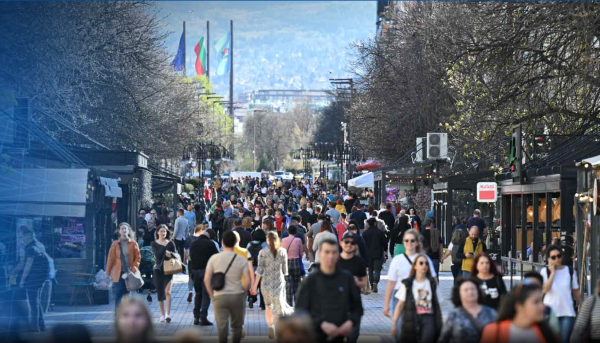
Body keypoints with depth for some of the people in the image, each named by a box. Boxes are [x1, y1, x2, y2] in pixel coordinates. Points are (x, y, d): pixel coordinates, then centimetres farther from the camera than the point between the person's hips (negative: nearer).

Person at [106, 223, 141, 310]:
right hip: (118, 273, -1)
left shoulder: (133, 243, 4)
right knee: (118, 296, -7)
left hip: (129, 273, 1)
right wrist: (108, 273, 0)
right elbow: (110, 258, 3)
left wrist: (134, 269, -9)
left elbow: (138, 257, 4)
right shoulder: (115, 244, 3)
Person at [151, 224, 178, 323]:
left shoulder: (170, 243, 5)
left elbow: (177, 256, 2)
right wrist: (165, 248, -17)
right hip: (158, 270, 1)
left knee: (167, 291, -17)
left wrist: (171, 254, -18)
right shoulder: (154, 244, 3)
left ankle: (168, 314, -17)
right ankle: (162, 315, 14)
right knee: (160, 294, 4)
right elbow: (157, 255, -11)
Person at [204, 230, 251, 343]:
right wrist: (242, 293, 8)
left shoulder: (214, 258, -2)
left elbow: (206, 280, -5)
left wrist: (212, 295, 6)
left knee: (222, 327, 1)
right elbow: (247, 282, -9)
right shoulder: (241, 260, -3)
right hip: (237, 296, 1)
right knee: (237, 326, 15)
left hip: (219, 296, 0)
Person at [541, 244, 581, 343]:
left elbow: (576, 292, 11)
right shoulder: (545, 271, 2)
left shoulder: (570, 271, 5)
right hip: (550, 312, 0)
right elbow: (545, 289, -13)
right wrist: (553, 272, -10)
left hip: (567, 312, 0)